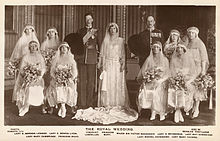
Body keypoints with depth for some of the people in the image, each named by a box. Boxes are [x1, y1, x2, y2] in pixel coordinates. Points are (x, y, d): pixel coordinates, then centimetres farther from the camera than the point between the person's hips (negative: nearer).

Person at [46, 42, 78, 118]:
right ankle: (63, 108, -26)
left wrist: (70, 79, -11)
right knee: (58, 88, -31)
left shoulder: (71, 59, 13)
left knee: (68, 88, -31)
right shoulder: (56, 59, 14)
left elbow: (74, 72, 6)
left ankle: (61, 108, -20)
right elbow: (52, 71, 8)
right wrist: (56, 78, -10)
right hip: (58, 79, 0)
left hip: (68, 80, 0)